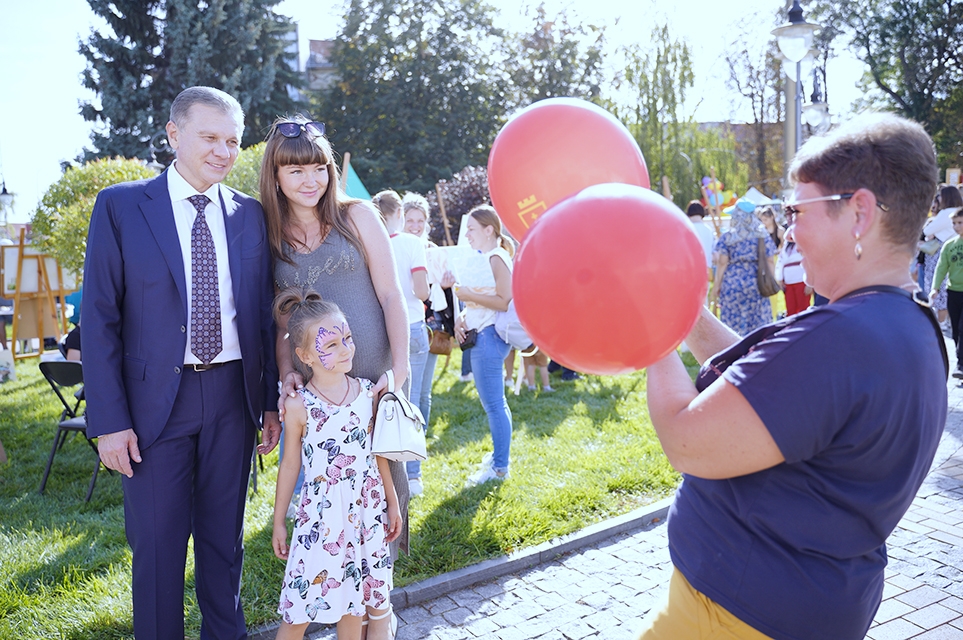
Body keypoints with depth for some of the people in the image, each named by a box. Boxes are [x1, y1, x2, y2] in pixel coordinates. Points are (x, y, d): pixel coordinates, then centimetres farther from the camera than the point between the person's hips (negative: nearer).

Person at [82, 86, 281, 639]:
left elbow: (264, 312, 8)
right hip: (157, 398, -2)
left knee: (225, 535, 16)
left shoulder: (250, 214, 5)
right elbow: (99, 318, -6)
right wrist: (108, 420, -10)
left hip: (233, 394, 3)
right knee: (158, 543, 8)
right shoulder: (120, 207, -4)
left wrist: (272, 401, 4)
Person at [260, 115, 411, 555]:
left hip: (375, 374, -1)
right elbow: (280, 319, 11)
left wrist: (400, 366, -10)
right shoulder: (270, 237, 9)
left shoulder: (357, 216, 2)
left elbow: (390, 294, -1)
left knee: (384, 470, 3)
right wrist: (286, 372, -5)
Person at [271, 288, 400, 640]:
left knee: (354, 601, 15)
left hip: (366, 511, 3)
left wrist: (392, 503, 13)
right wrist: (278, 521, 7)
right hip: (321, 514, -3)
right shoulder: (298, 405, -10)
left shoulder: (368, 392, -2)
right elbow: (290, 464, 0)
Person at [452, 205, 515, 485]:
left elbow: (505, 301, -21)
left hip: (490, 336, -10)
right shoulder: (482, 258, 17)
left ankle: (499, 467, 3)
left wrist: (468, 294, -18)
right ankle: (498, 456, 29)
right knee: (494, 403, 18)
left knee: (493, 404, -5)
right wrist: (462, 317, 8)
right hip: (480, 335, 10)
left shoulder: (497, 259, -12)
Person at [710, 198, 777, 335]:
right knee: (758, 322, 7)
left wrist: (716, 286, 2)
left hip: (732, 284, -2)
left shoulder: (727, 237, -1)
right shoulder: (763, 236, 6)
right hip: (756, 284, 2)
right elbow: (769, 261, 5)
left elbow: (722, 263, -4)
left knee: (733, 323, 2)